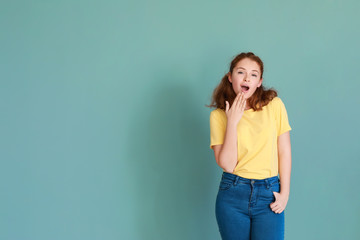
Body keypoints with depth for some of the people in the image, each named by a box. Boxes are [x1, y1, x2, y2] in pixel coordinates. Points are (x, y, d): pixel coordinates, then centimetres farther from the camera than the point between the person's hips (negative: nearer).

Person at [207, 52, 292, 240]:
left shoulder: (274, 105, 1)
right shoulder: (218, 115, 0)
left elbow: (284, 152, 3)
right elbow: (227, 164, -9)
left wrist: (285, 192, -1)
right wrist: (232, 122, -12)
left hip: (269, 195, 0)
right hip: (232, 196, 0)